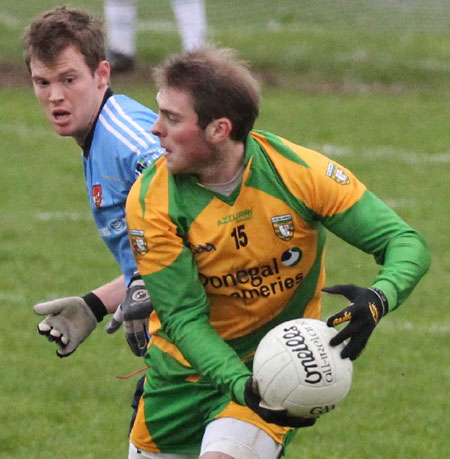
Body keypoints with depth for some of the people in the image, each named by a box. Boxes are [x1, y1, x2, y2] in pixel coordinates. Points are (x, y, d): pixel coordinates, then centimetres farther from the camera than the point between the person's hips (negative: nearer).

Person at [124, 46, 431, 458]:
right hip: (186, 370, 3)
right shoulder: (151, 200, -18)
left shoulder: (299, 172, -20)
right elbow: (183, 317, -18)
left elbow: (405, 242, -16)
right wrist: (242, 387, -34)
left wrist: (378, 300, -38)